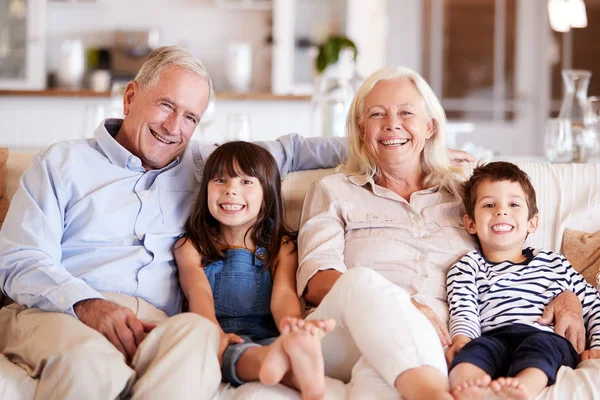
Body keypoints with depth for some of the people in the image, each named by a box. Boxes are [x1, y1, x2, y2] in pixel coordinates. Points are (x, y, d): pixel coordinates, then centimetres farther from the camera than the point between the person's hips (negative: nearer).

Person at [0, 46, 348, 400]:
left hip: (154, 324, 4)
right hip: (58, 313, -3)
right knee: (86, 357, -42)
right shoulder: (63, 162, 15)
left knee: (198, 331, -35)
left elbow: (286, 152, 36)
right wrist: (86, 304, -17)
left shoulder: (199, 166, 27)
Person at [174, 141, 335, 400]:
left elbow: (284, 294, -1)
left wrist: (294, 325, -28)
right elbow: (199, 292, -4)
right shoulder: (191, 246, 15)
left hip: (267, 338, 2)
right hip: (219, 340, -1)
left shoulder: (282, 248, 17)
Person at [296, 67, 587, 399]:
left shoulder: (464, 194, 27)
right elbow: (316, 282, 3)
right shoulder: (332, 191, 20)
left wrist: (566, 297, 0)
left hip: (442, 344, 1)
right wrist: (400, 305, -17)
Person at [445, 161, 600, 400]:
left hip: (550, 338, 0)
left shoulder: (554, 263, 30)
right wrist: (461, 340, -16)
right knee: (479, 347, -35)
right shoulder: (466, 268, 25)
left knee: (541, 344, -35)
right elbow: (463, 312, 7)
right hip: (495, 339, 0)